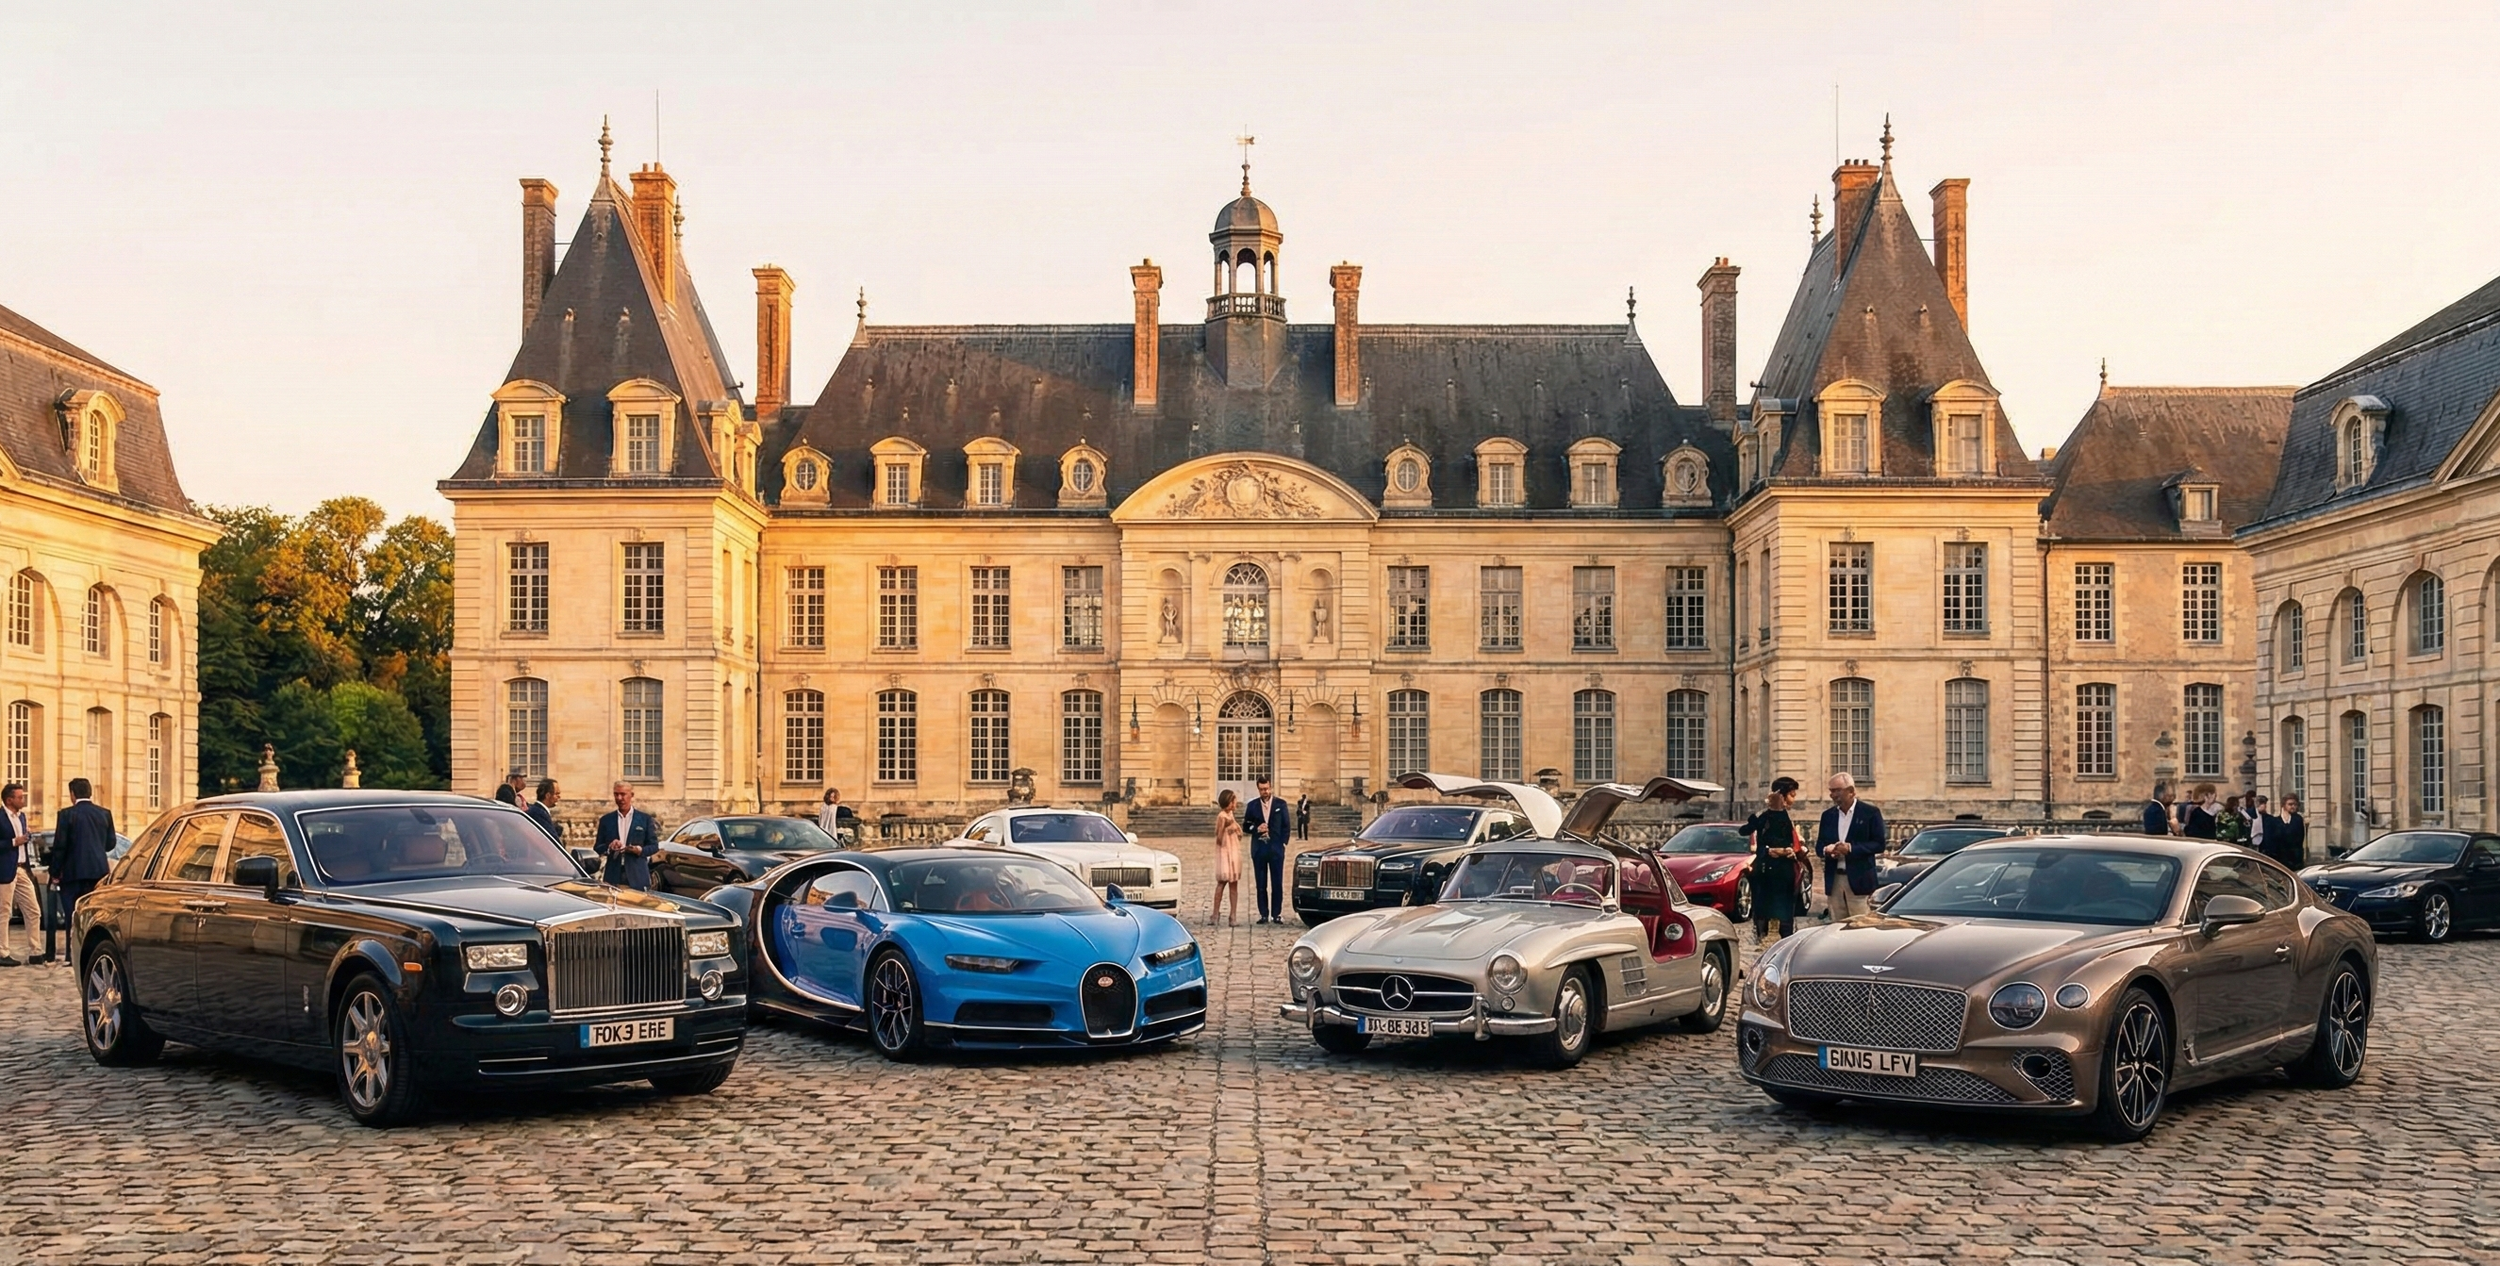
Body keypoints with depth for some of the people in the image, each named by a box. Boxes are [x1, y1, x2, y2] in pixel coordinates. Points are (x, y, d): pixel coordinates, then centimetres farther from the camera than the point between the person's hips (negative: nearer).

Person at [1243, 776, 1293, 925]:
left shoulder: (1280, 804, 4)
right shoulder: (1252, 805, 7)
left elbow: (1287, 826, 4)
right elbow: (1245, 826, 9)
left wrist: (1283, 843, -5)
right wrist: (1256, 829, -10)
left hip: (1276, 848, -1)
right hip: (1259, 848, 1)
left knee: (1277, 884, -2)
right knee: (1261, 885, 3)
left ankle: (1276, 914, 3)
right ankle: (1264, 914, 7)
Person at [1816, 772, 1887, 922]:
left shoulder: (1870, 813, 0)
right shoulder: (1828, 815, 15)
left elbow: (1879, 845, -5)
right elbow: (1819, 844, 16)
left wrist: (1851, 848, -16)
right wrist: (1826, 849, -9)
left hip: (1859, 880, -5)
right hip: (1834, 880, 5)